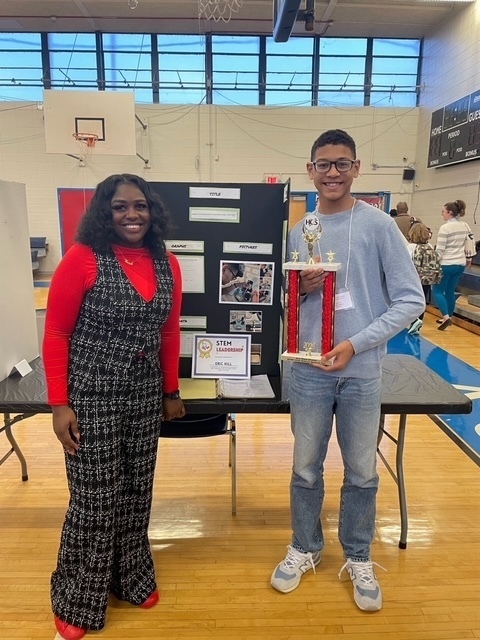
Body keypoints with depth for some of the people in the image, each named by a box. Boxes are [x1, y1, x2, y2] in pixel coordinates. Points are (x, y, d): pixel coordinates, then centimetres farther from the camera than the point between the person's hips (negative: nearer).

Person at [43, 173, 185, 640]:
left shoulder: (167, 265, 4)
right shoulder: (83, 259, -11)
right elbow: (55, 335, -9)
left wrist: (171, 392, 13)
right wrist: (59, 404, -12)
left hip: (145, 397, 5)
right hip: (91, 397, -4)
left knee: (136, 491, 16)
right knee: (95, 498, 5)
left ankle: (132, 579, 40)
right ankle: (77, 601, 31)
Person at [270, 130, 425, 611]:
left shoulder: (378, 225, -6)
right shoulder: (298, 232, 5)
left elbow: (410, 299, -7)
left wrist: (356, 343, -16)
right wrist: (301, 289, -11)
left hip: (362, 372, -2)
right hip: (309, 370, 3)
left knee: (362, 473, 14)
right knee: (306, 469, 15)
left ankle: (358, 557, 37)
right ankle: (305, 548, 38)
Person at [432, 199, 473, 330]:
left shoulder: (445, 228, -14)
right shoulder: (466, 226, 6)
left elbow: (439, 250, -16)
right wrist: (468, 258, 27)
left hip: (446, 264, -7)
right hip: (460, 264, 7)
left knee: (437, 291, 2)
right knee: (450, 291, 16)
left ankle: (446, 317, -12)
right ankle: (449, 317, 22)